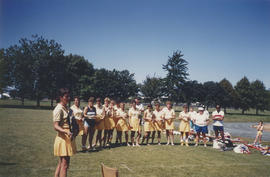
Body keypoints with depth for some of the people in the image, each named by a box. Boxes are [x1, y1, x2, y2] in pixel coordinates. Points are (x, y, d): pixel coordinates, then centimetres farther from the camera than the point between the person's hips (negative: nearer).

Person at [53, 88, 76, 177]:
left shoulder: (66, 108, 11)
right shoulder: (59, 109, -16)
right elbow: (56, 126, -23)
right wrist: (66, 132, -37)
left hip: (68, 137, 9)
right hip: (63, 138, -9)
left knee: (61, 163, 16)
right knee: (65, 164, -6)